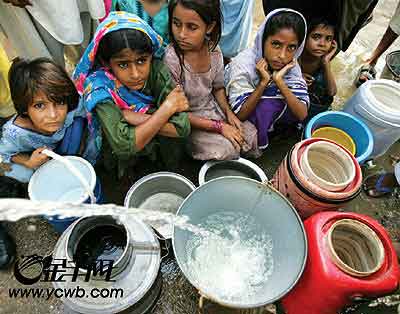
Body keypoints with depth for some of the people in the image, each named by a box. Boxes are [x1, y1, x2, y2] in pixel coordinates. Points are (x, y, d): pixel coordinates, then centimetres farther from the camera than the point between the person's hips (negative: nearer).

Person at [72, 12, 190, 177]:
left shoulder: (157, 70, -22)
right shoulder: (100, 87, -28)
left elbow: (182, 127, -30)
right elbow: (124, 145, -38)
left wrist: (131, 117, -31)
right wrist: (167, 107, -34)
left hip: (160, 143, 0)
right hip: (119, 152, 0)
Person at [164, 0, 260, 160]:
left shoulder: (214, 50, -10)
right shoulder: (171, 59, -26)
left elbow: (218, 88, 9)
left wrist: (228, 112, -9)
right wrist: (219, 126, -21)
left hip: (213, 108, 6)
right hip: (186, 121, -5)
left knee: (250, 133, -2)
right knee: (226, 148, -21)